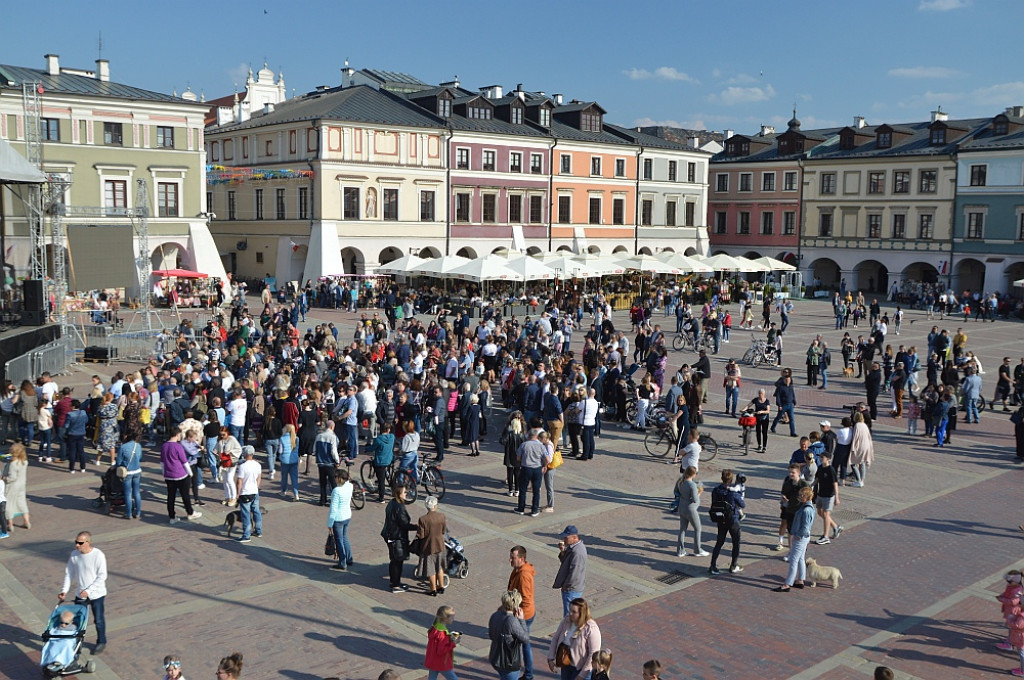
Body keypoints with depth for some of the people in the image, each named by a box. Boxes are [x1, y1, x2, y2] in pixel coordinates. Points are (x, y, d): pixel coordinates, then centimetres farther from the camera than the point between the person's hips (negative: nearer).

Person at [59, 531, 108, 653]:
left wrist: (88, 590, -23)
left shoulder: (98, 555, -21)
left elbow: (102, 576, -18)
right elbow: (69, 573, 3)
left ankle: (101, 642, 29)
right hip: (80, 594, 4)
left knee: (99, 620, 10)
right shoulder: (74, 554, -6)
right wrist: (64, 590, -7)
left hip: (97, 594, -4)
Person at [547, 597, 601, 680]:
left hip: (580, 667, -6)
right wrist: (551, 658, -2)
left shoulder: (591, 629, -26)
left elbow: (593, 654, -23)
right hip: (566, 664, 6)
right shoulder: (567, 620, -8)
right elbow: (556, 637, 3)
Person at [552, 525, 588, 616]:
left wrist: (565, 586, -13)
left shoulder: (577, 552, -28)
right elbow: (565, 562, 13)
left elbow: (574, 574, -26)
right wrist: (563, 551, -5)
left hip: (571, 590, -10)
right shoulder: (572, 547, 3)